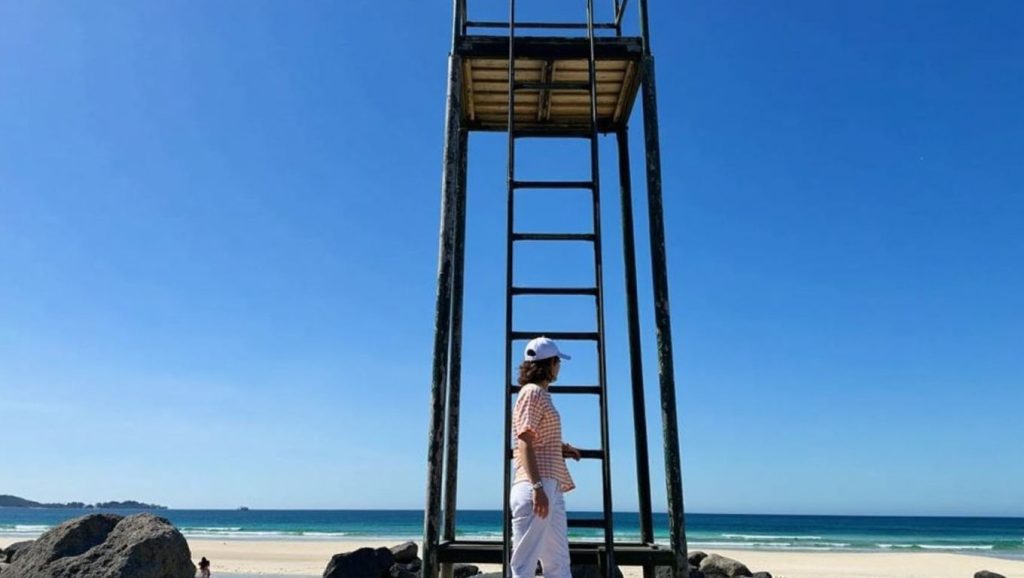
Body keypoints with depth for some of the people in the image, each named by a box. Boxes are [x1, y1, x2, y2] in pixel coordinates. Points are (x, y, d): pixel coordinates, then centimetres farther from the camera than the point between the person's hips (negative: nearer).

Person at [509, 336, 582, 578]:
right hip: (535, 488, -10)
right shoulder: (532, 392, -6)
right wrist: (537, 487, -23)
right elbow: (524, 443, -16)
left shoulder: (542, 394, 21)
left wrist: (559, 448, 22)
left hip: (551, 489, 10)